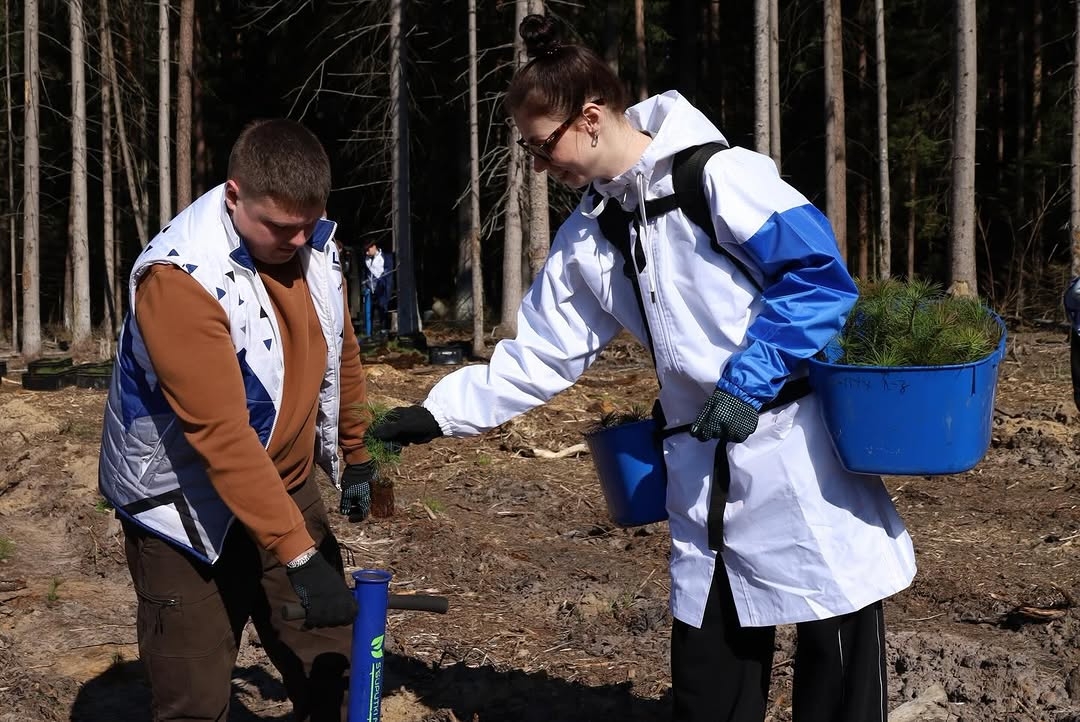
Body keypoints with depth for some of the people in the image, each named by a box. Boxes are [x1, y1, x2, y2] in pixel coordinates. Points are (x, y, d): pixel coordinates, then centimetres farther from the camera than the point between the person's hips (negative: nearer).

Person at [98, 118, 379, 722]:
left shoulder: (316, 242, -4)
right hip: (188, 513, -6)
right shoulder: (182, 276, -27)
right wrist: (299, 557, -35)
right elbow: (221, 436, -32)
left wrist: (357, 455, 20)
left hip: (287, 490, 6)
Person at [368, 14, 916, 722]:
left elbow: (819, 275, -15)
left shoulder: (718, 176, -13)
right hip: (702, 465, 7)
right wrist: (439, 413, 7)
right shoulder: (585, 239, 10)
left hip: (798, 447, -6)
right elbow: (537, 356, 13)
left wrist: (748, 378, -19)